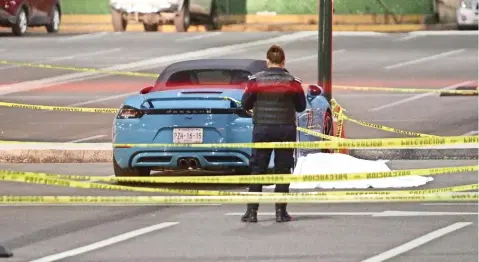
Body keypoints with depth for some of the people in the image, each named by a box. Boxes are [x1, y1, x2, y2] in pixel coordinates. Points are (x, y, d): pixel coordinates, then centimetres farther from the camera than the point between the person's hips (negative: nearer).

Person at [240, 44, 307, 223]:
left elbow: (245, 104, 0)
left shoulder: (256, 80, -4)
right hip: (286, 130, 0)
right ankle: (281, 211, 3)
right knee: (283, 170, 5)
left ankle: (252, 211, 0)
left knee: (257, 169, 5)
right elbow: (301, 106, 4)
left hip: (262, 129, 0)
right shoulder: (292, 82, -3)